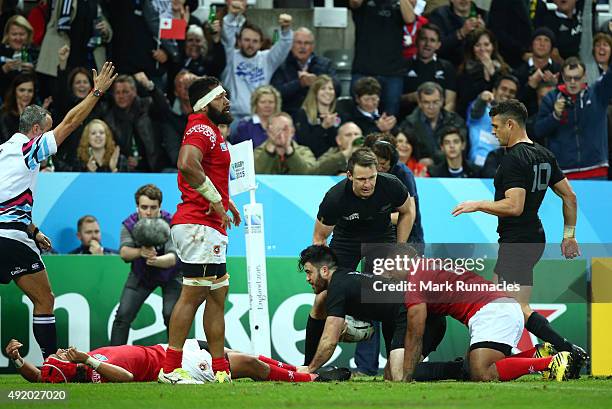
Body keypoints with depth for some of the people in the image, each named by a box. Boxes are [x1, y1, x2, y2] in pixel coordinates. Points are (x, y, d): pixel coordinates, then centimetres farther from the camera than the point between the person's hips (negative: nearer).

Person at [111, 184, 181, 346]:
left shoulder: (170, 224, -28)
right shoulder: (129, 224, -19)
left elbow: (173, 257, -39)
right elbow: (124, 252, -33)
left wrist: (156, 260, -61)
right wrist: (140, 252, -56)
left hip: (170, 274, -2)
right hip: (140, 274, 2)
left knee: (171, 315, -18)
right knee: (123, 314, -8)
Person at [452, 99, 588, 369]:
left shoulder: (513, 159, -17)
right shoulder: (544, 156, 11)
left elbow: (514, 206, -25)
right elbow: (570, 197, 14)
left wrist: (477, 205, -14)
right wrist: (569, 235, 19)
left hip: (516, 243, -10)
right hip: (534, 237, 10)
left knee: (518, 308, -11)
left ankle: (569, 351, -17)